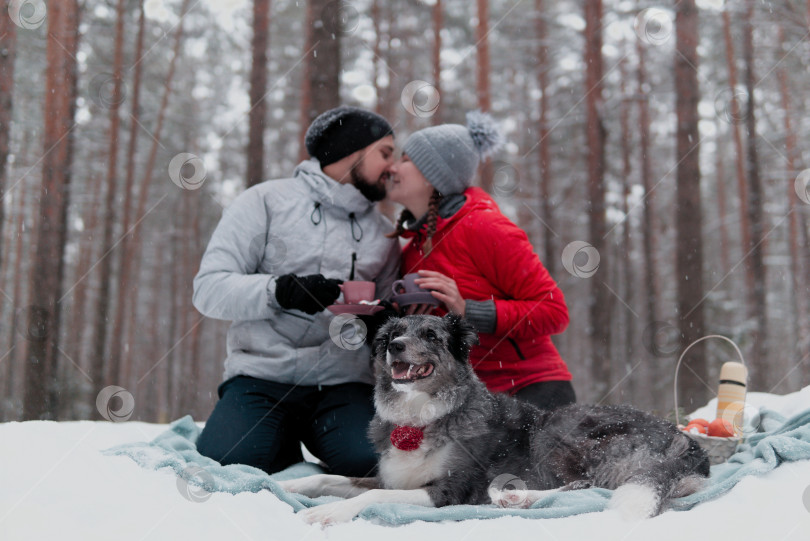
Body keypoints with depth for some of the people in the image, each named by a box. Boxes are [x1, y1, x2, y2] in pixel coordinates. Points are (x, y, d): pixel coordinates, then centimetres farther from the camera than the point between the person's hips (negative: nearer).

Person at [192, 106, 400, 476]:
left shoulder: (383, 234, 17)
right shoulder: (266, 201, 3)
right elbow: (209, 288, -5)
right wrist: (279, 290, -22)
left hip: (343, 382, 2)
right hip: (263, 376, -2)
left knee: (372, 463, -26)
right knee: (226, 465, -26)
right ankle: (285, 450, 7)